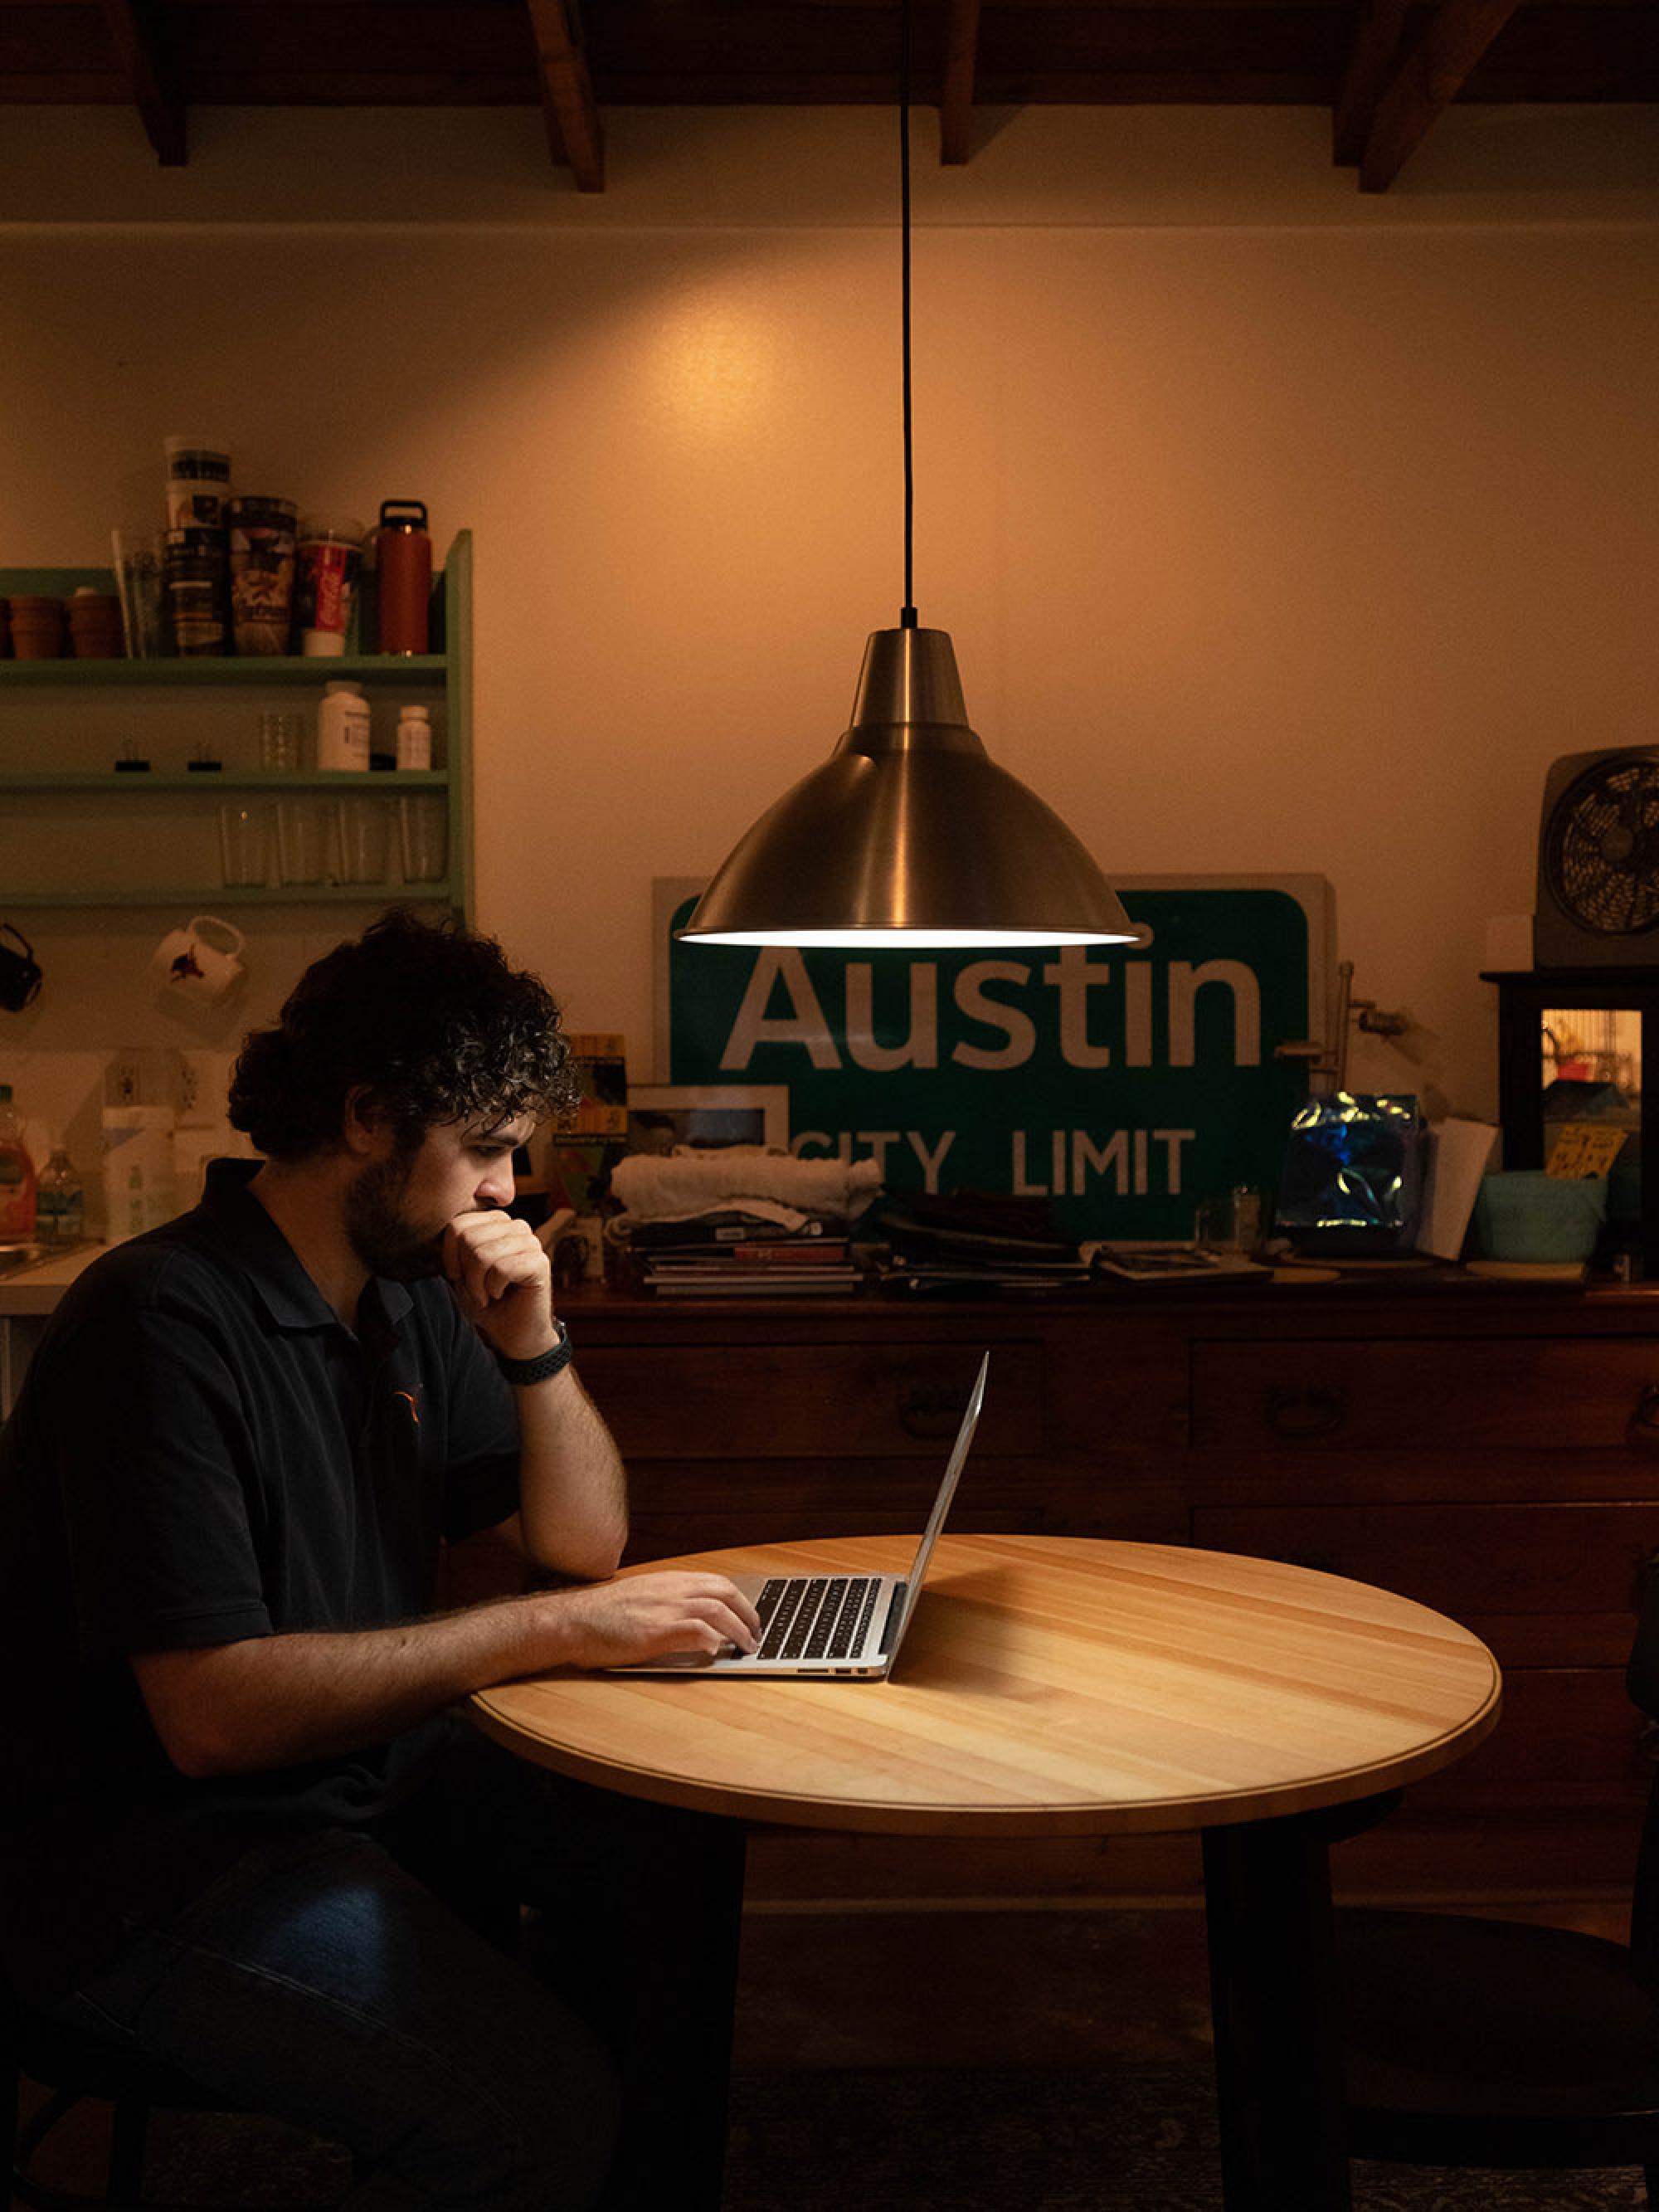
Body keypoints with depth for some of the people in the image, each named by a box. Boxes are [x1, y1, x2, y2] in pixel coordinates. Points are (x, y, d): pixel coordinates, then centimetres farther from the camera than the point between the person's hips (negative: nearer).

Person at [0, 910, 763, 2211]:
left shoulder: (410, 1301, 6)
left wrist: (534, 1348, -7)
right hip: (160, 1860, -9)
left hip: (368, 1766, 9)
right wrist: (556, 1628, -26)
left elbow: (585, 1540, 11)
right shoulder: (166, 1321, -22)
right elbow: (212, 1712, -28)